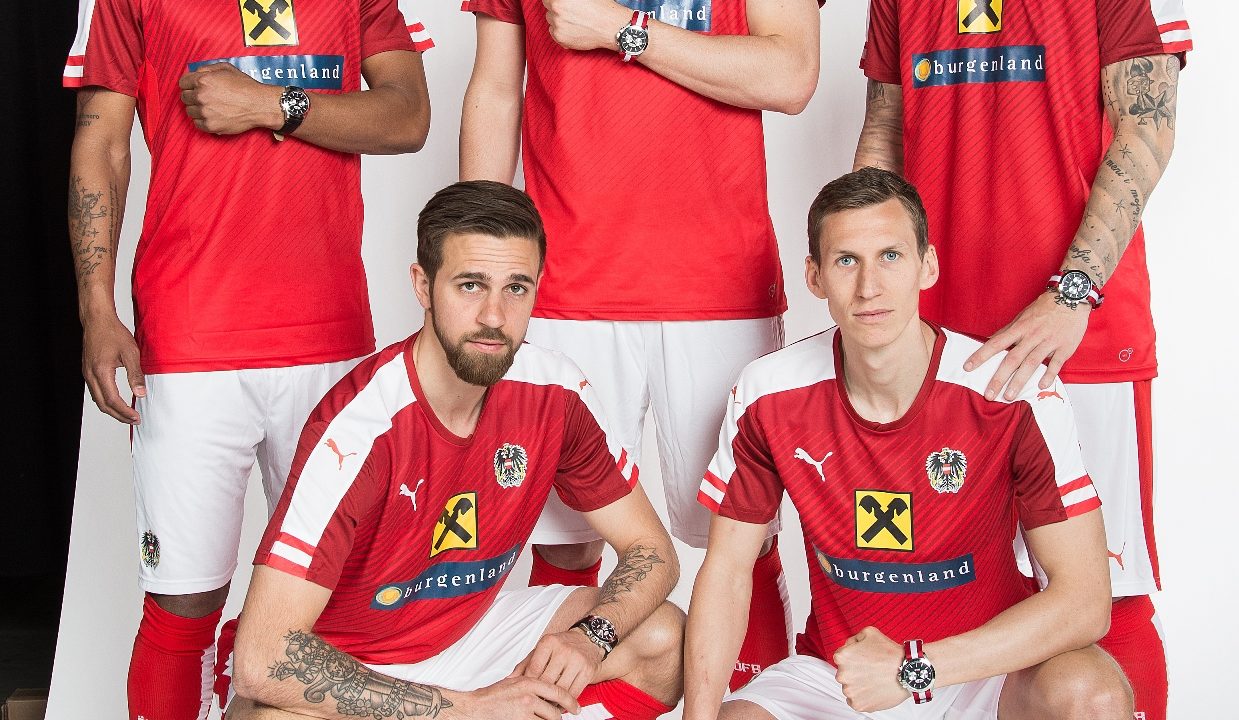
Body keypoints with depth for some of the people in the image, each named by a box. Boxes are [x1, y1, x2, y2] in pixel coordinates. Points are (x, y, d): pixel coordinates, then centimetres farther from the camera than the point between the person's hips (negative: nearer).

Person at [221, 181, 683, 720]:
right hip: (347, 669, -5)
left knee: (665, 638, -9)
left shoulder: (554, 392, -12)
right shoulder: (359, 426, -29)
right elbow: (263, 661, -34)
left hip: (471, 628, 6)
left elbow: (652, 554, -1)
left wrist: (591, 635, -23)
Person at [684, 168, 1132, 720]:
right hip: (834, 670, 1)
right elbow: (725, 571, -2)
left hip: (982, 669, -1)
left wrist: (914, 669, -27)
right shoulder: (768, 395, -10)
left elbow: (1084, 600, -20)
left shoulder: (1015, 395, -19)